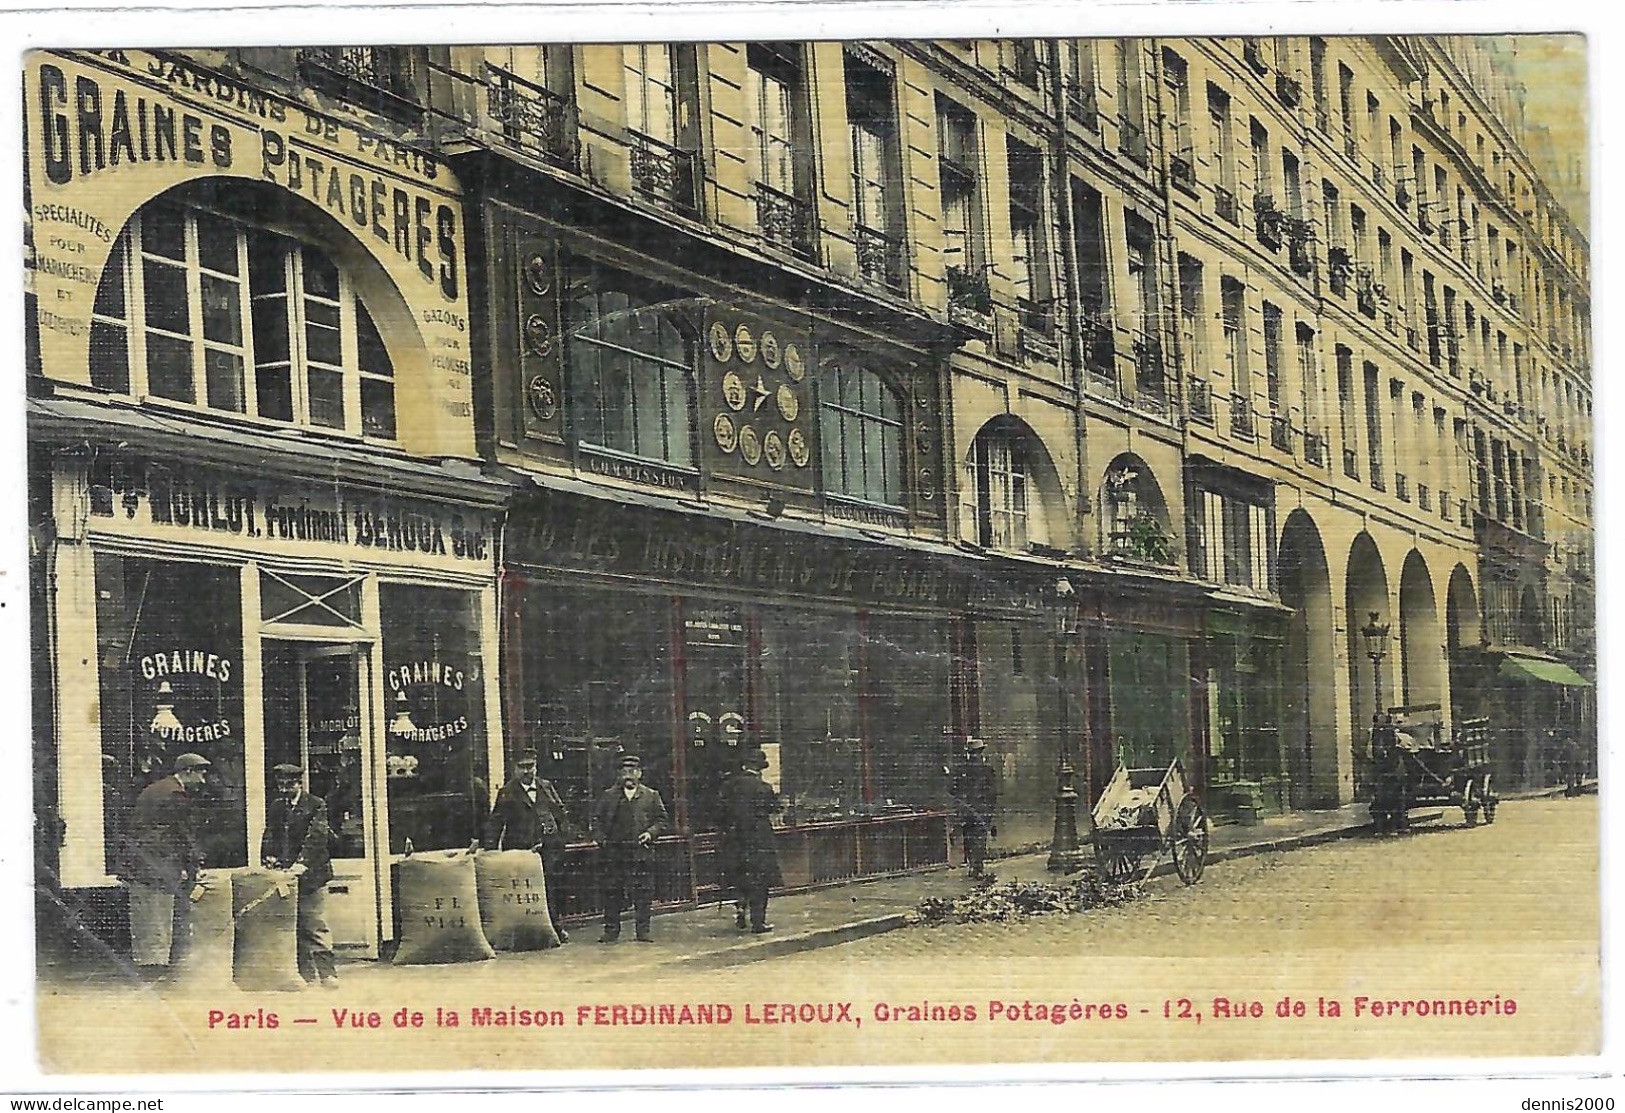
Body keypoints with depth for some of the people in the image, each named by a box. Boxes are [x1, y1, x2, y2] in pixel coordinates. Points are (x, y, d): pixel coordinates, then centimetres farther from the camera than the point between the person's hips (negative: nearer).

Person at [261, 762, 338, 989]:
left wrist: (302, 863, -23)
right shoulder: (275, 808, 15)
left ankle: (327, 973, -7)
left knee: (316, 926, -8)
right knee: (297, 929, 6)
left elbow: (315, 837, -12)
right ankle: (306, 974, 10)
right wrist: (268, 858, -6)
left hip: (311, 874, -5)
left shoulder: (316, 805, -1)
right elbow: (269, 837, 12)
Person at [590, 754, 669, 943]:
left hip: (641, 852, -1)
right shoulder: (608, 796, 11)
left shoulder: (651, 796, 9)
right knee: (612, 892, 1)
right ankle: (611, 930, 9)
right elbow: (597, 820, 15)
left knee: (643, 892, -1)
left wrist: (650, 833, -6)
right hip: (613, 852, 1)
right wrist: (601, 838, 0)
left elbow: (662, 820, 11)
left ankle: (643, 930, 6)